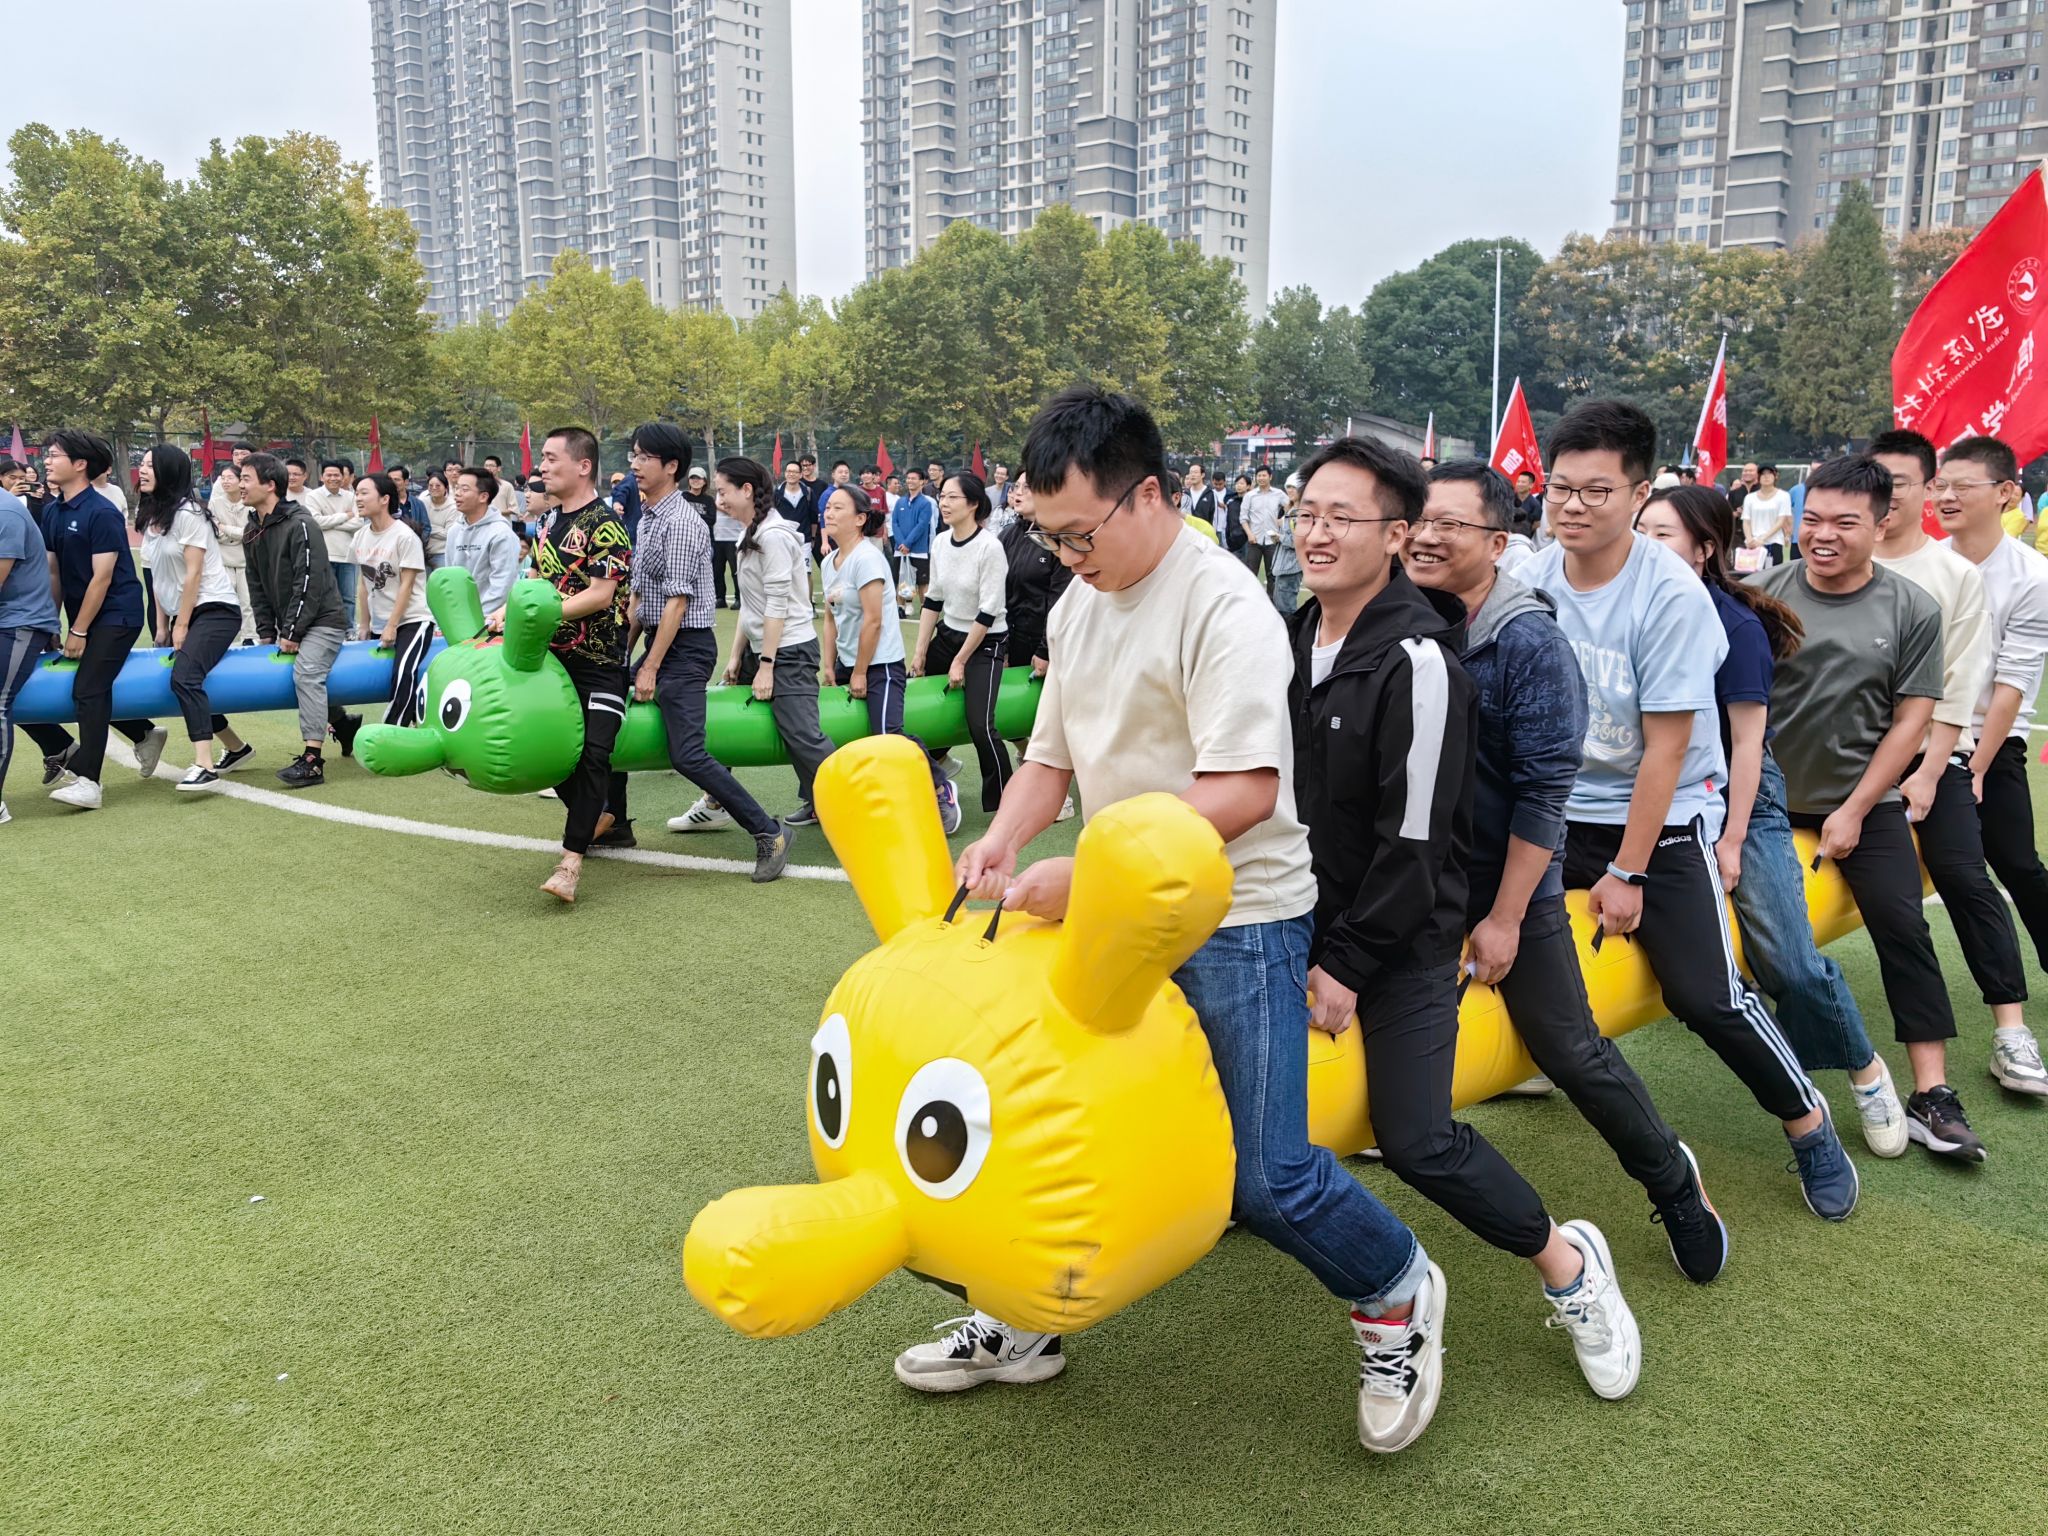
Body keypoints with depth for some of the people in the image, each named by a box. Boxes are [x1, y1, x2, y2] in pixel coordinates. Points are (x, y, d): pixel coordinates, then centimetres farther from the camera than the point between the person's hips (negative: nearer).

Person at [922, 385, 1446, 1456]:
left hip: (1238, 923, -7)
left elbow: (1241, 791, -26)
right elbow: (1052, 755, 13)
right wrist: (1003, 840, -7)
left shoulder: (1223, 608, -18)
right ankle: (1024, 1323, 35)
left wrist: (1083, 874, -28)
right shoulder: (1077, 604, 8)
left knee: (1264, 1179, -6)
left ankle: (1396, 1295, 25)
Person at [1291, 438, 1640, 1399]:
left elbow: (1416, 839, -20)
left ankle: (1569, 1265, 13)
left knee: (1418, 1141, -11)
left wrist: (1348, 961, -15)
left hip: (1404, 935, -7)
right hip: (1306, 916, 7)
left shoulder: (1416, 659, -20)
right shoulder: (1291, 637, 4)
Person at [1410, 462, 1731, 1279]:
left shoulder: (1530, 643, -18)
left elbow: (1543, 792, -18)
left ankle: (1673, 1180, 28)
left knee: (1572, 1052, 5)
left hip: (1508, 883, -4)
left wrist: (1505, 917, -16)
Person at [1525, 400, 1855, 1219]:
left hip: (1661, 821, -4)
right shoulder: (1530, 582, -6)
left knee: (1706, 995, -7)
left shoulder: (1671, 595, -18)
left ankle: (1806, 1119, 19)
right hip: (1556, 811, 4)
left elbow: (1664, 749, -16)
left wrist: (1628, 873, -14)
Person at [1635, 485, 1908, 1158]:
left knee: (1792, 964, -6)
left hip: (1740, 802, -5)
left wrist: (1732, 840, -11)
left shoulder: (1735, 625, -14)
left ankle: (1867, 1071, 18)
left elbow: (1747, 741, -12)